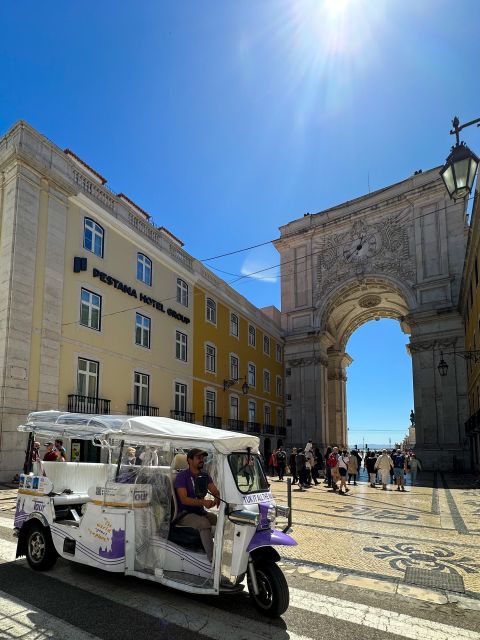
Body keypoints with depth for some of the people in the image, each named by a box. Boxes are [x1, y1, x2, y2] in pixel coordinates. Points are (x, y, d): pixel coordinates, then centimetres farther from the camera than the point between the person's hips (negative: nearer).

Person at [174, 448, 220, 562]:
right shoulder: (182, 476, -11)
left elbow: (215, 491, -1)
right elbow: (184, 499, -21)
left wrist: (217, 498, -27)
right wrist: (203, 502, -35)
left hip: (200, 512, 6)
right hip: (185, 514, -6)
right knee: (204, 523, -32)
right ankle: (213, 559, -32)